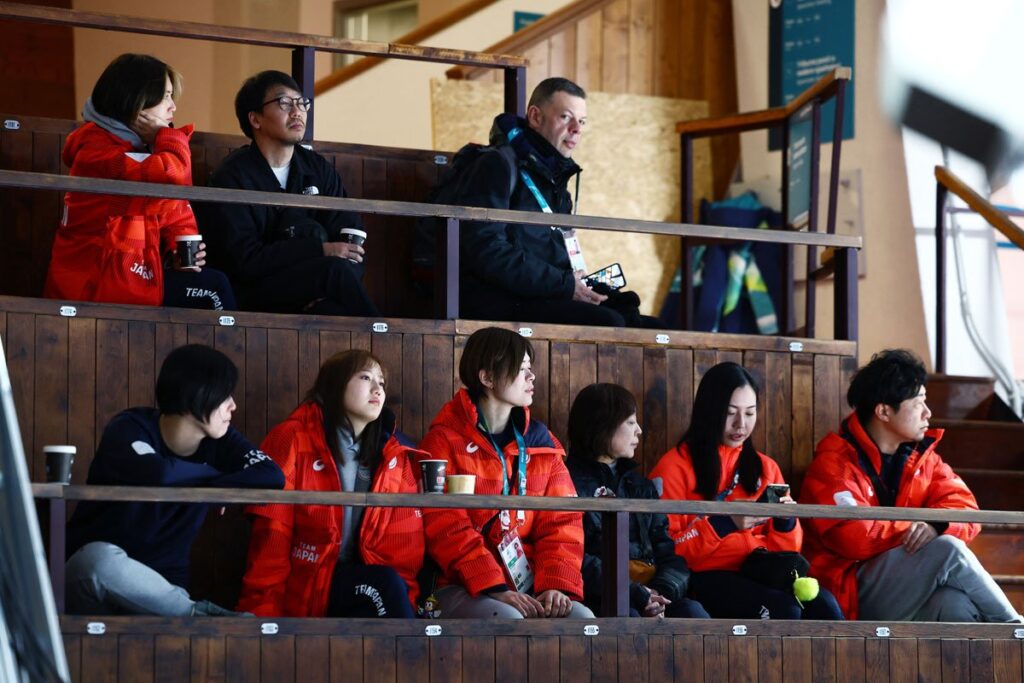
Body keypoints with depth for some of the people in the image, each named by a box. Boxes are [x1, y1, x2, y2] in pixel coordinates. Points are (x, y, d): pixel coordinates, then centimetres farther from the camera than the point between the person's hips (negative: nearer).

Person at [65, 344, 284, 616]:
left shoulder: (219, 440, 1)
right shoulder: (130, 429, -13)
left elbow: (272, 476, -15)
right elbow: (158, 475, -35)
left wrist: (206, 487, -22)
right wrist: (216, 474, -17)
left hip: (160, 589, 1)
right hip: (90, 577, 0)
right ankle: (199, 613, -23)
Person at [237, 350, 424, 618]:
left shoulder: (394, 455, 11)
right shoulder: (292, 441, -1)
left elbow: (403, 541, 8)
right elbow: (271, 537, -6)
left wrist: (404, 602, -5)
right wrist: (262, 611, -10)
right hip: (302, 592, -4)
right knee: (385, 584, -31)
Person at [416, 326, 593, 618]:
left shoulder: (540, 441, 16)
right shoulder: (445, 441, 0)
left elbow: (561, 522, 9)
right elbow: (446, 528, -10)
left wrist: (557, 585, -10)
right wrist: (495, 590, -21)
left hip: (528, 587, 5)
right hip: (465, 589, -5)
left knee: (580, 616, -24)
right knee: (507, 618, -35)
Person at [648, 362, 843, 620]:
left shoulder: (764, 467, 20)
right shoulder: (675, 467, 4)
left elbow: (785, 549, 21)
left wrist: (786, 521, -2)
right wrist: (723, 524, -14)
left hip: (760, 572, 5)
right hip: (705, 577, -5)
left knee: (823, 605, -28)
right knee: (782, 608, -33)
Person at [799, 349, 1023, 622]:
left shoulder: (922, 456, 16)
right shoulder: (834, 463, -7)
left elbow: (965, 509, 6)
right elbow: (853, 537, -21)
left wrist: (936, 525, -17)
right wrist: (913, 526, -6)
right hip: (855, 597, -5)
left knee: (955, 606, -32)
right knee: (949, 549, -25)